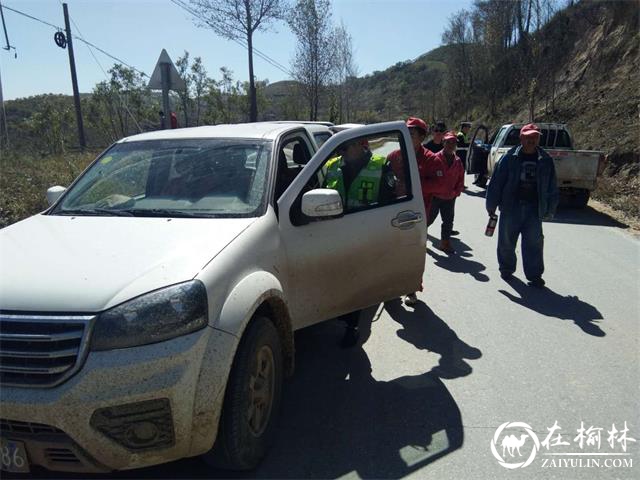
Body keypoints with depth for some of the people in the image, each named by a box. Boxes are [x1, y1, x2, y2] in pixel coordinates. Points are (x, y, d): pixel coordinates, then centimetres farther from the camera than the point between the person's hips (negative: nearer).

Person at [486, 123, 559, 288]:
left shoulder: (545, 161, 4)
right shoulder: (509, 157, -5)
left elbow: (552, 188, 9)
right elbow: (496, 182, -3)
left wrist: (550, 210, 8)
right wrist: (491, 205, -3)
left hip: (534, 209, 1)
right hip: (511, 207, -1)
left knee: (534, 243, -1)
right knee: (506, 241, 9)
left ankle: (534, 275, 7)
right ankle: (506, 269, 29)